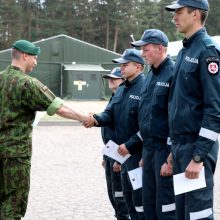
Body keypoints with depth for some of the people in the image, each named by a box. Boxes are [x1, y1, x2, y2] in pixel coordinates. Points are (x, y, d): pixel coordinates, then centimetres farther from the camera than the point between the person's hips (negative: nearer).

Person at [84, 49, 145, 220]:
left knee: (140, 197, -7)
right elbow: (110, 114, 11)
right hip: (125, 151, 10)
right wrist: (96, 120, -11)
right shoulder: (121, 90, 15)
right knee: (128, 195, 18)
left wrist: (130, 144, -21)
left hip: (140, 153, -10)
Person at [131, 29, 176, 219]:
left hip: (165, 150, -9)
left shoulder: (173, 74, -13)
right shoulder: (151, 75, 15)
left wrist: (172, 157, -21)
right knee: (149, 204, 14)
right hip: (149, 148, 9)